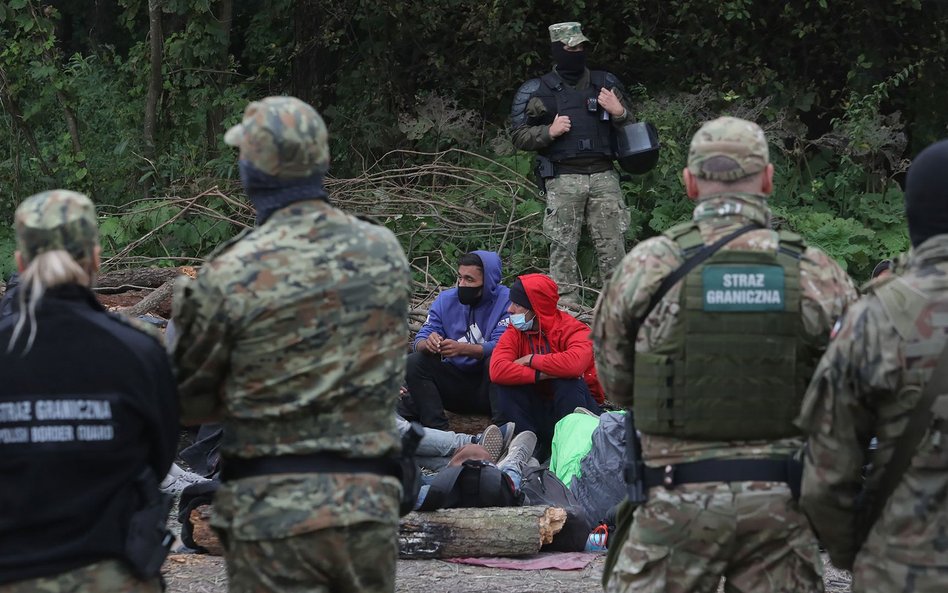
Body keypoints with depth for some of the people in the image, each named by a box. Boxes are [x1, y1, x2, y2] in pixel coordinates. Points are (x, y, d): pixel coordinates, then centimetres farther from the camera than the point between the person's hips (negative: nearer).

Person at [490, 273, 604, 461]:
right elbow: (497, 370, -25)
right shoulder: (515, 333, -4)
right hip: (537, 409, 3)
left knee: (569, 382, -33)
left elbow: (575, 363, -41)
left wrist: (532, 360, -25)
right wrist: (542, 375, -33)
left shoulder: (573, 329, -16)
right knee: (505, 385, -21)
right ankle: (533, 447, -20)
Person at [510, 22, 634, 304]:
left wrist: (619, 113, -3)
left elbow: (632, 130, 19)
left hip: (603, 176, 2)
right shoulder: (537, 91, 5)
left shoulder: (606, 83, 13)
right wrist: (549, 131, -11)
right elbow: (519, 135, 5)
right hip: (563, 181, -2)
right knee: (563, 247, -3)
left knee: (613, 245, 0)